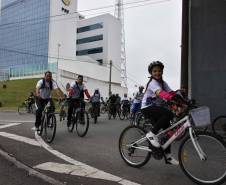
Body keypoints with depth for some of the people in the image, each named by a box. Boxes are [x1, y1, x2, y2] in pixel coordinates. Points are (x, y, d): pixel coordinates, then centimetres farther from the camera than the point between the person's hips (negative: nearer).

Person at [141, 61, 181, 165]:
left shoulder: (163, 83, 9)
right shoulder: (152, 82, -16)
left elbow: (171, 93, -5)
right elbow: (160, 93, -36)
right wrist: (170, 98, -54)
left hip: (157, 108, 8)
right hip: (147, 108, -8)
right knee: (169, 114, -31)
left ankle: (168, 156, 13)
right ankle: (151, 134, -18)